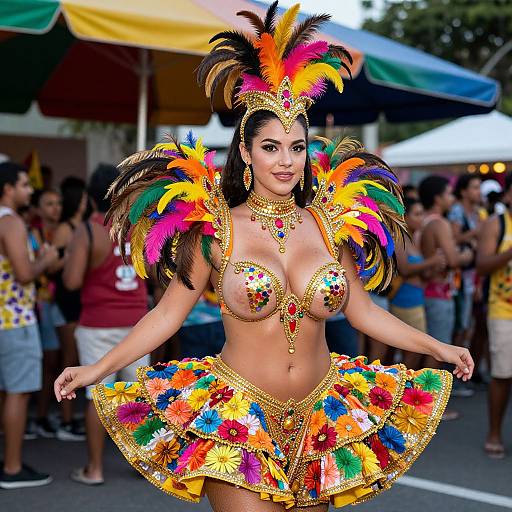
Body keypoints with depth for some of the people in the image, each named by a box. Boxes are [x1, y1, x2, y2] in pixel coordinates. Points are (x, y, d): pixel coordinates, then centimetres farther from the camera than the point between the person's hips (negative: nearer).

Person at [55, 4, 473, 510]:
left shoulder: (332, 223, 2)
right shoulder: (215, 229, -7)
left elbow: (362, 311, 10)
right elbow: (167, 312, -3)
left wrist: (438, 348, 11)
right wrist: (99, 369, -10)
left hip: (320, 422, 3)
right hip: (237, 419, -3)